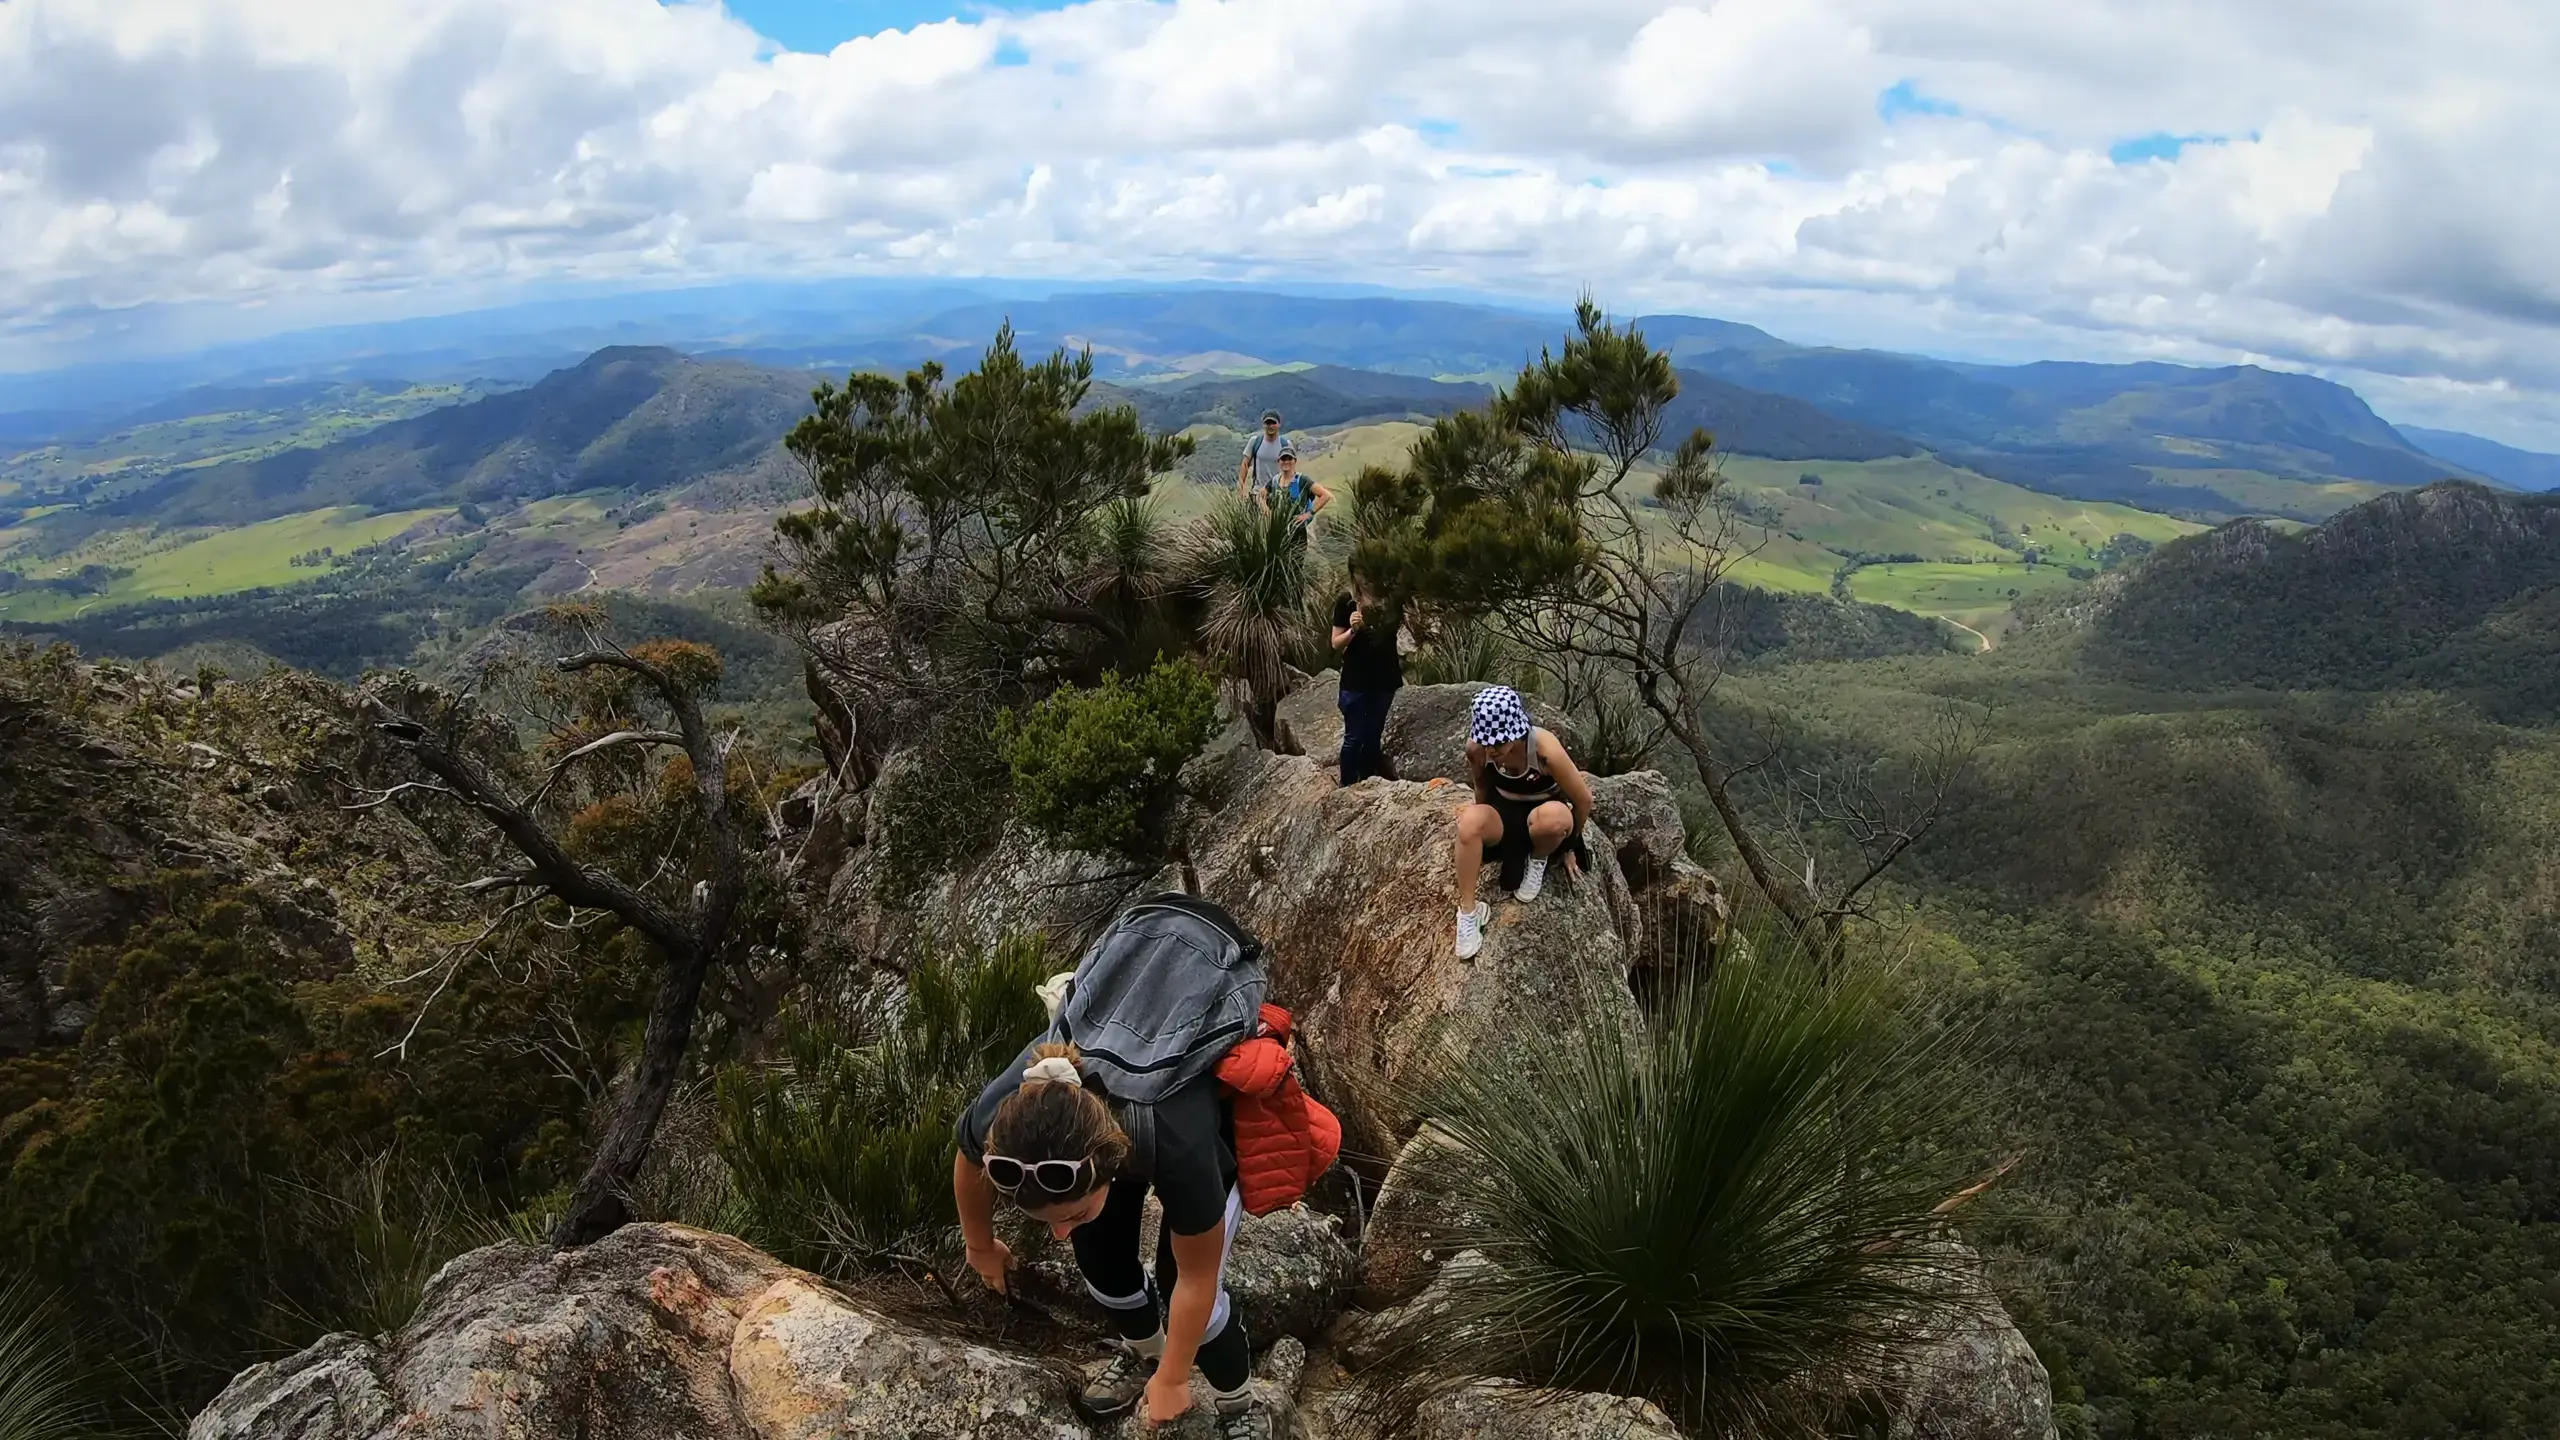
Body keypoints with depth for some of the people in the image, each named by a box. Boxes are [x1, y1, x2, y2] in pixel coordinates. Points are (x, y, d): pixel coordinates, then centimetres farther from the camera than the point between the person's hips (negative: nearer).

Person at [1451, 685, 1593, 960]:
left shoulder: (1545, 749, -31)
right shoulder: (1475, 748, -21)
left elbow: (1583, 799, -16)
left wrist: (1570, 845, -2)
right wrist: (1486, 829, 13)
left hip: (1543, 815, -2)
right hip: (1506, 814, 3)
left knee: (1555, 815, -41)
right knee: (1470, 819, -33)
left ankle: (1538, 860, -5)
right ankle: (1468, 912, -19)